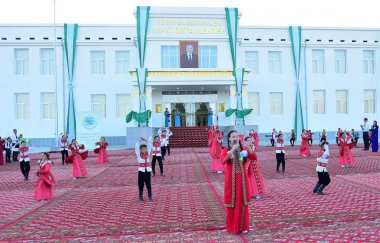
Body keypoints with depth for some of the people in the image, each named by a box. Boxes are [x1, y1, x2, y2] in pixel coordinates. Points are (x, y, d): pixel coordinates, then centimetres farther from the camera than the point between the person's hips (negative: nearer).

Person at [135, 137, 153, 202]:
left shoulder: (148, 153, 2)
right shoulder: (138, 154, -5)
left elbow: (150, 146, 0)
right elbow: (136, 147, -14)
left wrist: (146, 141, -6)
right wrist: (139, 141, -14)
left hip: (148, 170, 2)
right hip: (141, 171, -2)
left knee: (148, 184, 8)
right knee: (141, 185, 4)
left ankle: (150, 197, 16)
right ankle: (140, 197, 16)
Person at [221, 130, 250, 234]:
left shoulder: (243, 149, 5)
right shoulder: (226, 150, -5)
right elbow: (223, 161, -24)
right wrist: (232, 150, -28)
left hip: (242, 179, 2)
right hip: (231, 180, -2)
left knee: (242, 203, 8)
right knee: (232, 203, 6)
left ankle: (243, 226, 21)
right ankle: (232, 227, 19)